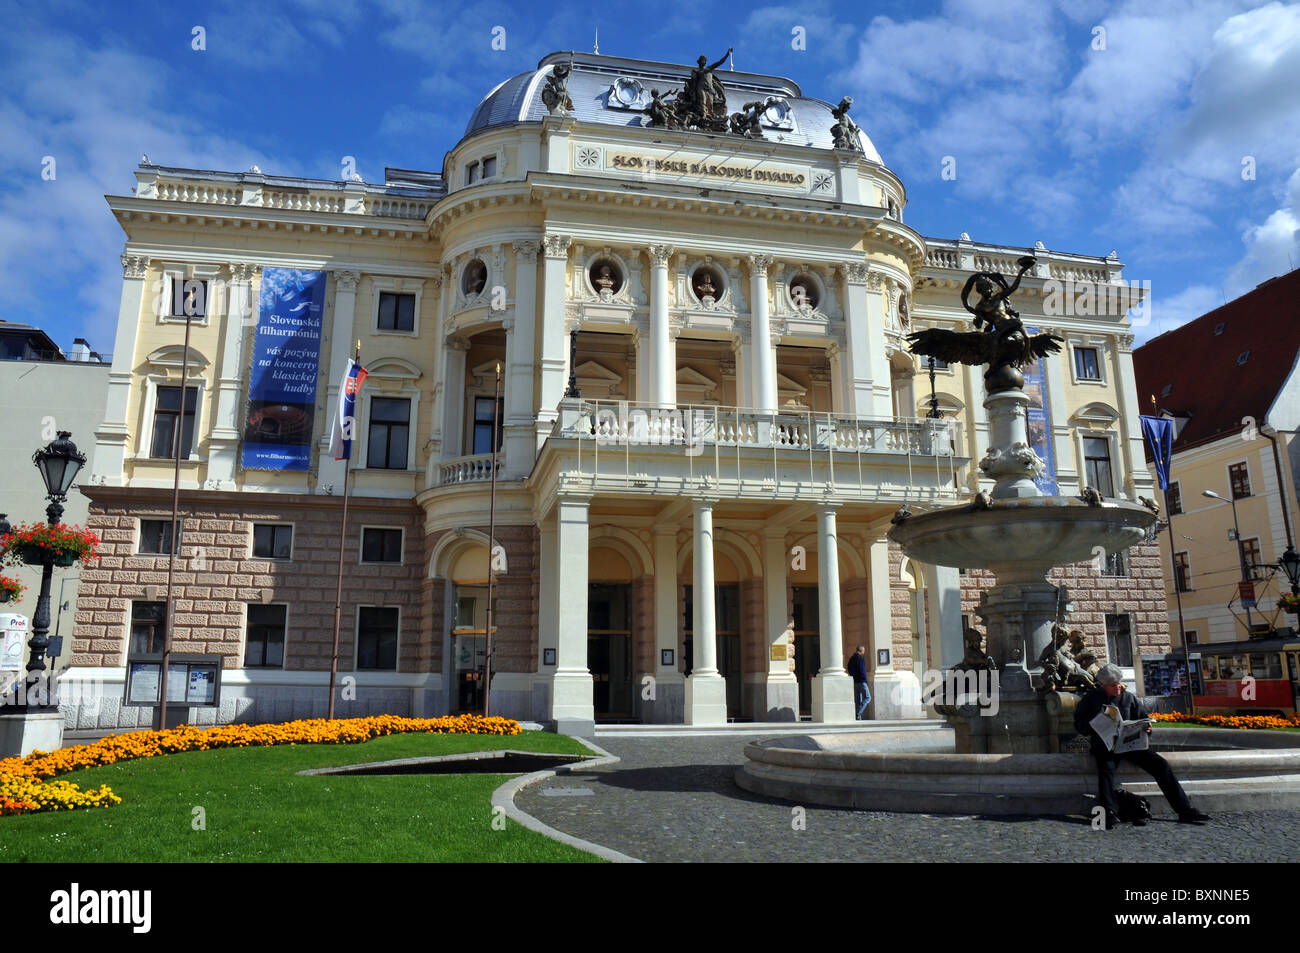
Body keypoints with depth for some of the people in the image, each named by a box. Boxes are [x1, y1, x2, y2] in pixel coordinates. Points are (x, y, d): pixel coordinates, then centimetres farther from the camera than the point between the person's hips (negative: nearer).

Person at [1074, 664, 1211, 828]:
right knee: (1106, 768, -34)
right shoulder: (1091, 699, 7)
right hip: (1105, 746, -3)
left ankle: (1185, 810, -10)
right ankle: (1110, 813, -41)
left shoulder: (1129, 697, 16)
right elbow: (1080, 725, 3)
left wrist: (1147, 728, -4)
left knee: (1161, 765, -14)